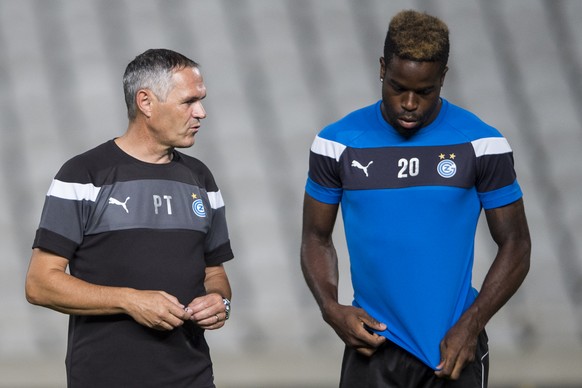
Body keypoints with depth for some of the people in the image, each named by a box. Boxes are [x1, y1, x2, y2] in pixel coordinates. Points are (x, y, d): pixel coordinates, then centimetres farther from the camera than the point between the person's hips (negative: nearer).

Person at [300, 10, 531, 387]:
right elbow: (316, 238, 9)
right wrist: (331, 308, -9)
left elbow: (515, 245, 1)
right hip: (374, 345, 0)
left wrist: (471, 325, -10)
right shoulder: (339, 143, 0)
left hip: (454, 349, 0)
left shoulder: (481, 144, -3)